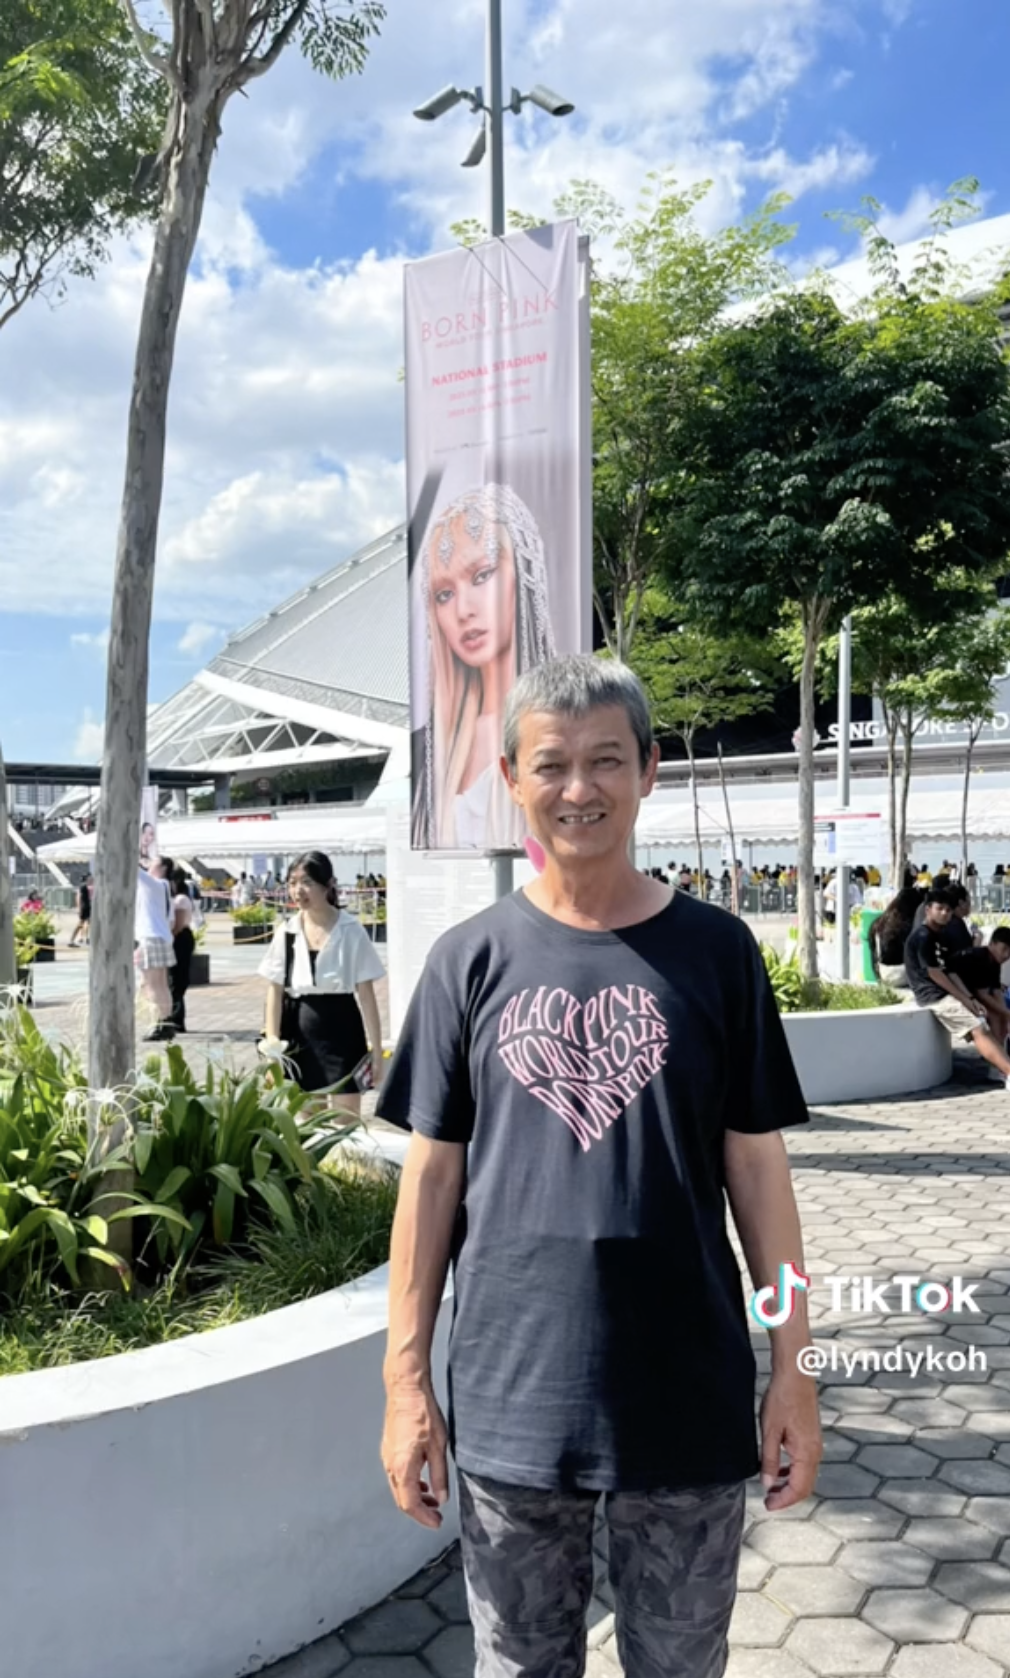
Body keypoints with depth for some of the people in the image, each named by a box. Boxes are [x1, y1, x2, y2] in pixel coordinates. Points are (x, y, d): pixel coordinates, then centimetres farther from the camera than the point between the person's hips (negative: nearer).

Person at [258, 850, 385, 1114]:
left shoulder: (350, 930, -8)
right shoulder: (286, 932, 1)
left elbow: (366, 994, -5)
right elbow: (275, 991, 5)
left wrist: (376, 1050, -6)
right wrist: (271, 1043, -2)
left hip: (342, 1029, -3)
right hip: (302, 1032, 3)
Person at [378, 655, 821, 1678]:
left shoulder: (716, 952, -3)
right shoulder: (470, 960, -2)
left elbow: (755, 1167, 0)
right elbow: (432, 1173, 0)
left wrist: (792, 1368, 0)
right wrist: (405, 1380, 0)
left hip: (691, 1401, 0)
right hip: (510, 1402, 1)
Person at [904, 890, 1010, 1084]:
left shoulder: (938, 938, 19)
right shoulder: (923, 936, -10)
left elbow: (950, 973, 12)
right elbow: (933, 973, -14)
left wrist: (971, 998, -1)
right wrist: (965, 999, -10)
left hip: (945, 994, 10)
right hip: (934, 996, -10)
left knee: (984, 1027, -1)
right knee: (979, 1030, -19)